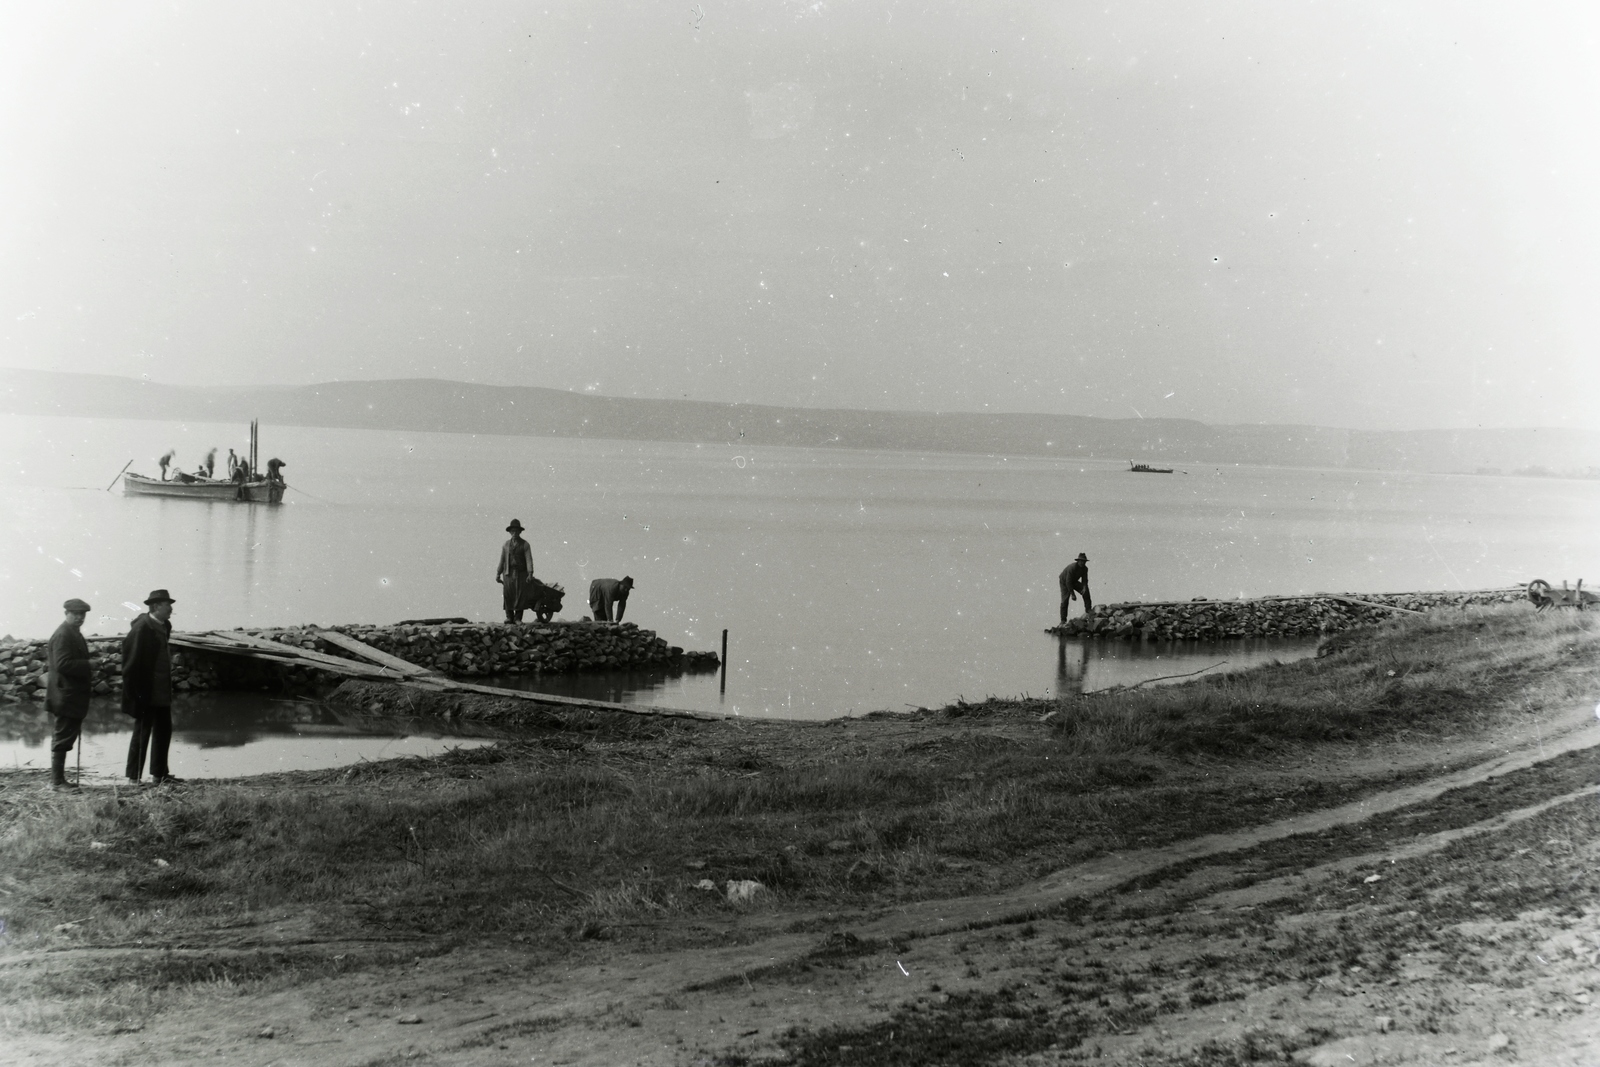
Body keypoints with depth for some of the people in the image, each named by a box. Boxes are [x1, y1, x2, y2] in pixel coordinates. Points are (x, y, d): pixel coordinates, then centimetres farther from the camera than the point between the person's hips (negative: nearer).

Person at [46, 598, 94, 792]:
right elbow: (62, 664, -25)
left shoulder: (74, 633, 16)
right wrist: (89, 667, -20)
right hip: (66, 696, -10)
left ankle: (59, 779, 21)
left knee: (65, 738, 14)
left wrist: (88, 674, 10)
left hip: (74, 695, 10)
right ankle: (57, 782, 0)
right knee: (62, 739, -5)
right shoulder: (63, 635, -16)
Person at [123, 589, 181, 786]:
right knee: (142, 733, -2)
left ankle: (160, 774, 21)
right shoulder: (141, 628, -17)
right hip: (145, 693, -9)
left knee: (163, 731, 13)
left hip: (161, 692, 9)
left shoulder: (164, 626, 9)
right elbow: (132, 662, -18)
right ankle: (134, 777, 6)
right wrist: (134, 692, -18)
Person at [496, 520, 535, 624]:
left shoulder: (525, 545, 4)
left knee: (520, 595, -6)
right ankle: (509, 618, 0)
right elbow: (502, 560, 12)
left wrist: (530, 574, -14)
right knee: (508, 596, -5)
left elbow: (529, 560, -4)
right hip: (508, 573, 2)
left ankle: (518, 618, -2)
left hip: (521, 574, -2)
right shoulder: (505, 545, 12)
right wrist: (498, 574, 6)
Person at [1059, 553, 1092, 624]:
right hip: (1064, 582, -6)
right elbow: (1068, 582, -34)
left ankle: (1088, 609, -7)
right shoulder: (1072, 568, -35)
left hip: (1074, 581, 6)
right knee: (1065, 600, -14)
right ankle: (1063, 621, -11)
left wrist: (1084, 588, -30)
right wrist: (1072, 594, -33)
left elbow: (1084, 580, -7)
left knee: (1085, 591, -16)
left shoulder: (1085, 568, -14)